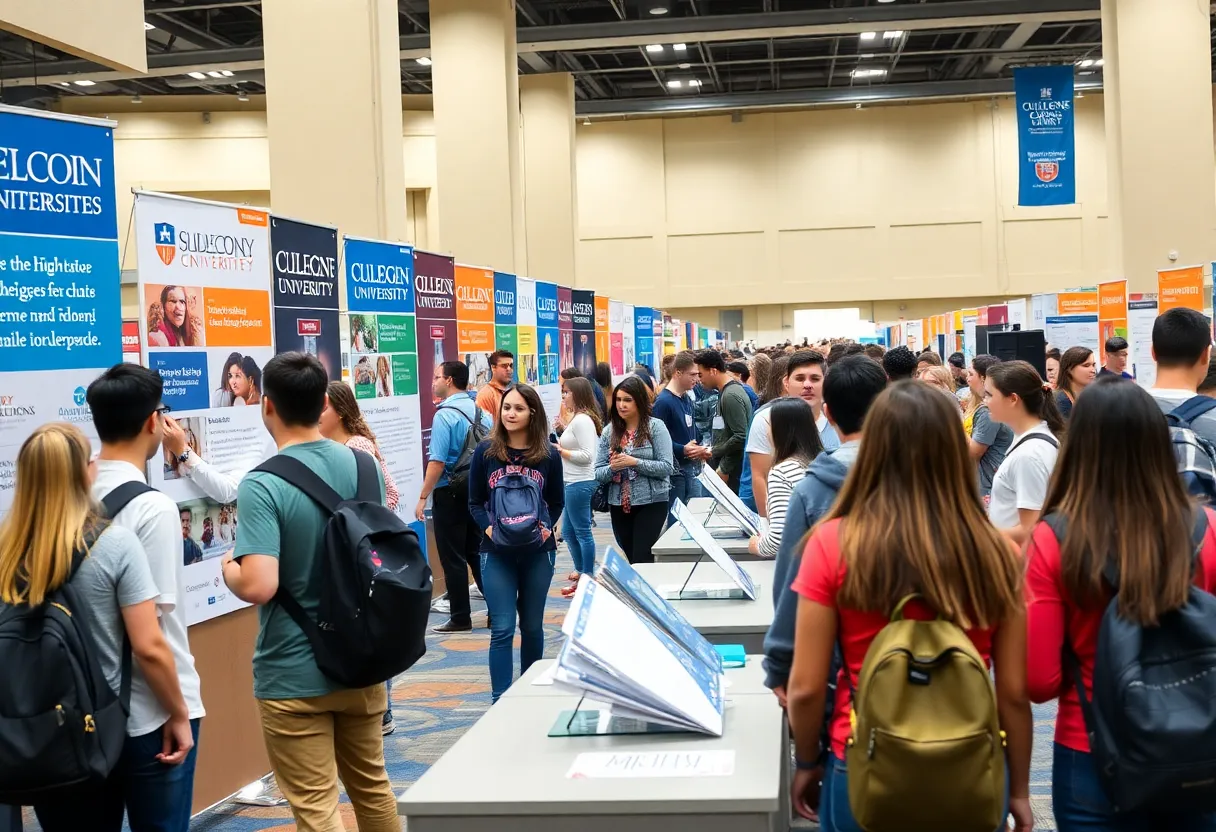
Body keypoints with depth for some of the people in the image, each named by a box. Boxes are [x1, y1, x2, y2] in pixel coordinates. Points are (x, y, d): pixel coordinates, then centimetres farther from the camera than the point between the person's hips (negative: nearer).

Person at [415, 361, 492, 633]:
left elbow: (437, 462, -20)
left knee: (453, 558, 2)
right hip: (478, 490, 7)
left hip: (450, 492, -7)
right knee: (478, 552, 15)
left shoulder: (444, 415, -15)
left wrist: (422, 498, -15)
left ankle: (460, 618, 6)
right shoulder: (483, 414, 6)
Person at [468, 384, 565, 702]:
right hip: (497, 553, -1)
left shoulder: (549, 455, 0)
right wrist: (488, 527, -15)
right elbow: (475, 503, 3)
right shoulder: (485, 452, -2)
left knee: (532, 626, 14)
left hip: (539, 552, 1)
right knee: (502, 629, -5)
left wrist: (546, 527, -9)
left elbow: (557, 503, 10)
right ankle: (500, 700, -2)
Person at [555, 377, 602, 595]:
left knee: (582, 532, -2)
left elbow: (587, 455, -21)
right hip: (572, 483, 11)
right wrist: (561, 447, 7)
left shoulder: (582, 420, -16)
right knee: (569, 532, 17)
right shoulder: (577, 419, 15)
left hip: (579, 483, -11)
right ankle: (581, 572, 28)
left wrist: (560, 451, -14)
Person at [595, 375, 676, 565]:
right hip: (619, 505, 4)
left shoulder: (655, 427, -5)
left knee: (642, 560, -9)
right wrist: (612, 468, -17)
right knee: (629, 559, 12)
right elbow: (598, 473, 4)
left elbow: (667, 467, -12)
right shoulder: (609, 431, 5)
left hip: (651, 503, -4)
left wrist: (635, 462, -20)